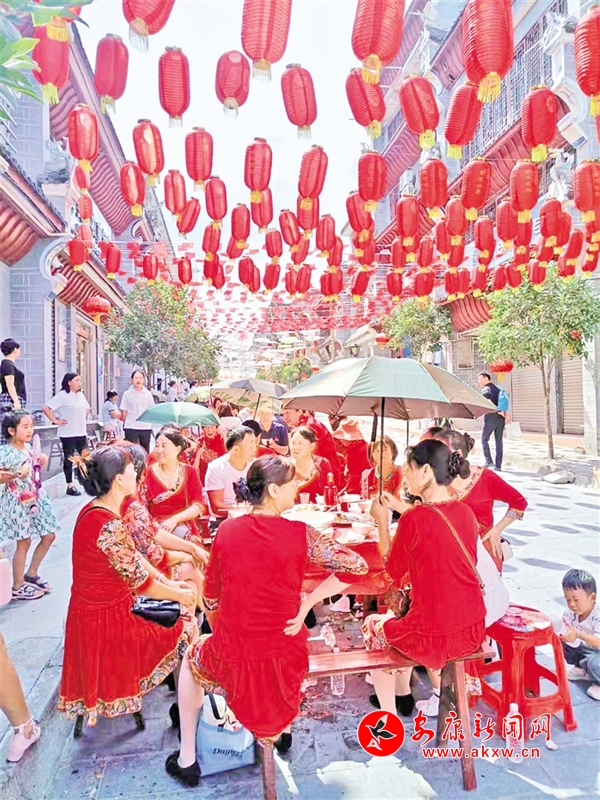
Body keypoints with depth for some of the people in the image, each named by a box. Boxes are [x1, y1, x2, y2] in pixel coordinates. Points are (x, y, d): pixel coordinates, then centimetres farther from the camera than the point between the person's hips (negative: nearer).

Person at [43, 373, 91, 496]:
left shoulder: (81, 395, 12)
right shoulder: (62, 395, -9)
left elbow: (87, 409, 28)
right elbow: (45, 408, -15)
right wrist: (55, 421, -13)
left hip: (81, 432, 6)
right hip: (68, 434, -6)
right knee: (69, 459, 3)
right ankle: (70, 486, 11)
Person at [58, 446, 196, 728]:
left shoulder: (95, 509, -1)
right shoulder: (109, 525, -31)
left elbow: (132, 557, 7)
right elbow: (141, 583, -22)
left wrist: (168, 584, 6)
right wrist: (179, 595, -5)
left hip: (90, 610, 9)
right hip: (106, 620, -9)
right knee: (188, 630, 4)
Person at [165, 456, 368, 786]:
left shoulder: (226, 530, -8)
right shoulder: (300, 533, -14)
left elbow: (211, 601, 2)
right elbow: (357, 566, -14)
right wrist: (307, 603, -7)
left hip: (232, 663, 0)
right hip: (285, 664, 0)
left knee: (193, 655, 34)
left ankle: (187, 759, 37)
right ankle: (281, 729, 50)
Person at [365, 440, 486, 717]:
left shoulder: (414, 519, -21)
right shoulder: (466, 512, -1)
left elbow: (394, 571, -5)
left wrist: (382, 521, -1)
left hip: (435, 636, -6)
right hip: (473, 630, 7)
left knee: (373, 627, 22)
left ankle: (389, 716, 32)